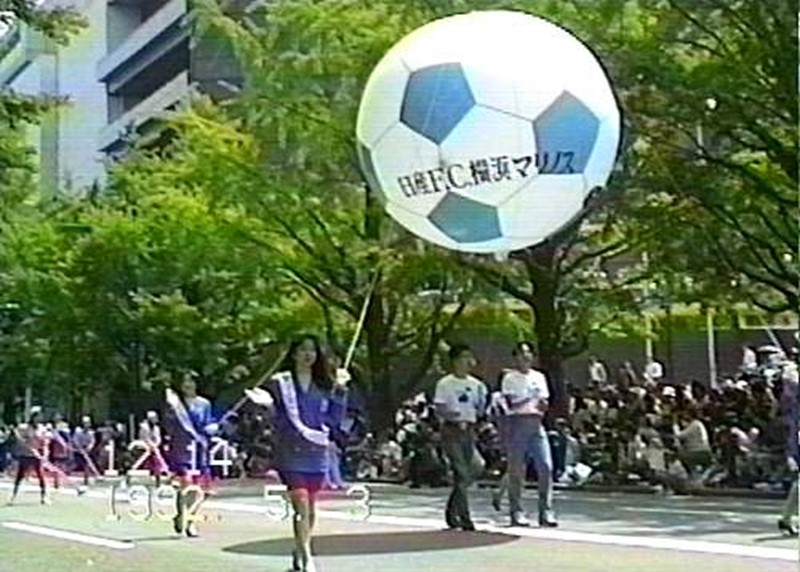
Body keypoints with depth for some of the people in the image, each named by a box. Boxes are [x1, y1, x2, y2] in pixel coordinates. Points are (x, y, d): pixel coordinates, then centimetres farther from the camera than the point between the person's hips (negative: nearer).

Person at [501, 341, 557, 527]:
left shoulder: (539, 377, 16)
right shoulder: (510, 378, 0)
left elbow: (544, 403, 16)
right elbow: (510, 403, -10)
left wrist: (542, 404, -6)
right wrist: (528, 399, -23)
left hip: (536, 423, 4)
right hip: (518, 422, -4)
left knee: (546, 466, -5)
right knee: (516, 470, -1)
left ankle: (546, 512, 1)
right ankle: (516, 512, 6)